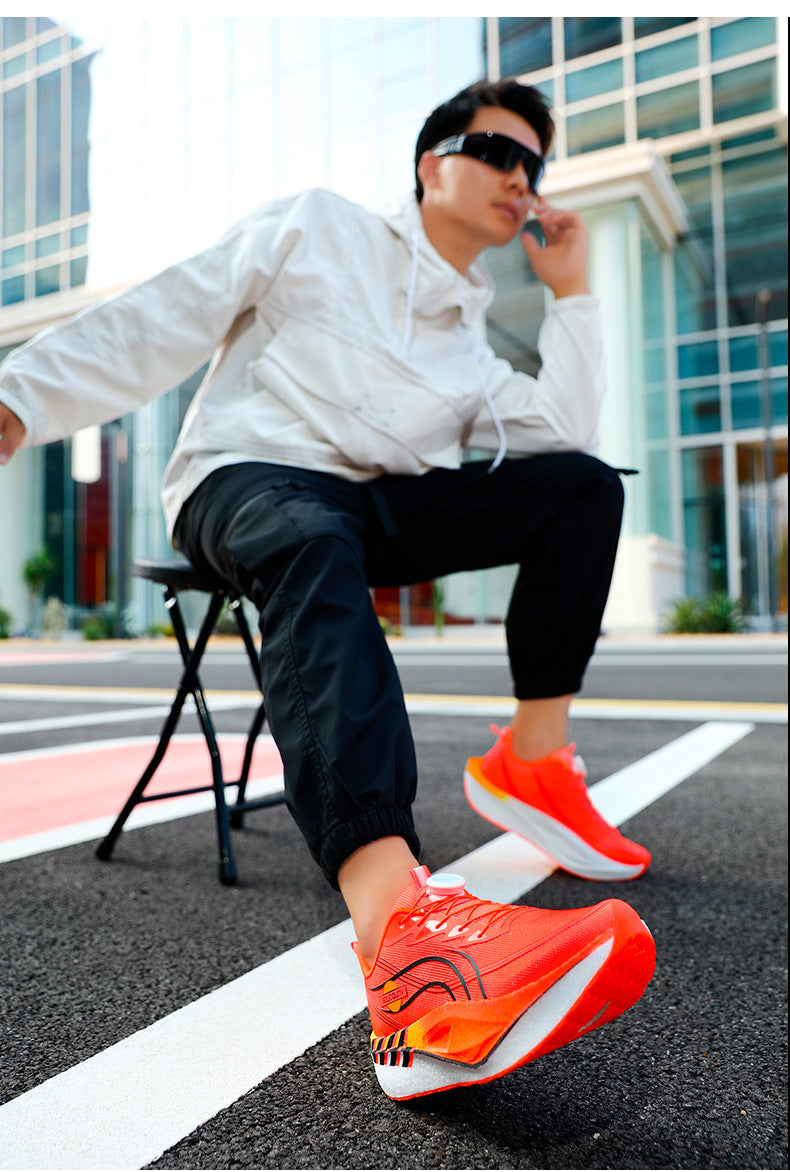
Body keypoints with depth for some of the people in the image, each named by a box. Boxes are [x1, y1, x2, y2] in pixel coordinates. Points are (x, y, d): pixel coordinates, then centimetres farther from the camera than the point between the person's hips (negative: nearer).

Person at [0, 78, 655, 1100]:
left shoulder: (470, 344, 25)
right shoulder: (316, 228, 11)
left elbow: (565, 435, 10)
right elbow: (160, 325, 4)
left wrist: (571, 291, 12)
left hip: (379, 509, 5)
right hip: (246, 476, -5)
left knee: (584, 486, -9)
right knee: (314, 542, -41)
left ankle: (530, 763, -16)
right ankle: (401, 924, -63)